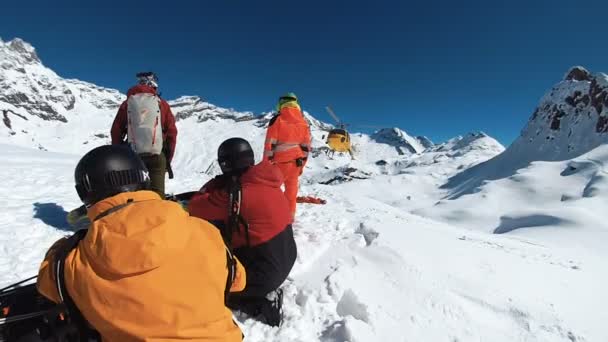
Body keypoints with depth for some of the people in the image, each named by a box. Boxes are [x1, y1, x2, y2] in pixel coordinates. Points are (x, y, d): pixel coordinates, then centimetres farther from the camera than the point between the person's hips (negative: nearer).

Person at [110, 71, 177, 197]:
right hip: (157, 156, -1)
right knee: (157, 194, 0)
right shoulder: (162, 104, 6)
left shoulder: (127, 103, 9)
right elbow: (172, 132, 2)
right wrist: (168, 159, 9)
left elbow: (116, 132, 7)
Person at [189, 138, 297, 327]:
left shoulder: (238, 192, -27)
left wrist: (214, 183, -1)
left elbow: (196, 208, -15)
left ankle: (261, 302, 4)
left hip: (264, 271, -8)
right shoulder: (265, 181, -2)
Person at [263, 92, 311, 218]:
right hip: (296, 161, 5)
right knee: (291, 189, 14)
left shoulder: (276, 120, -7)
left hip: (281, 161, -4)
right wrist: (302, 165, 16)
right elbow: (306, 146, 9)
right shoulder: (304, 122, 7)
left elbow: (269, 144, -10)